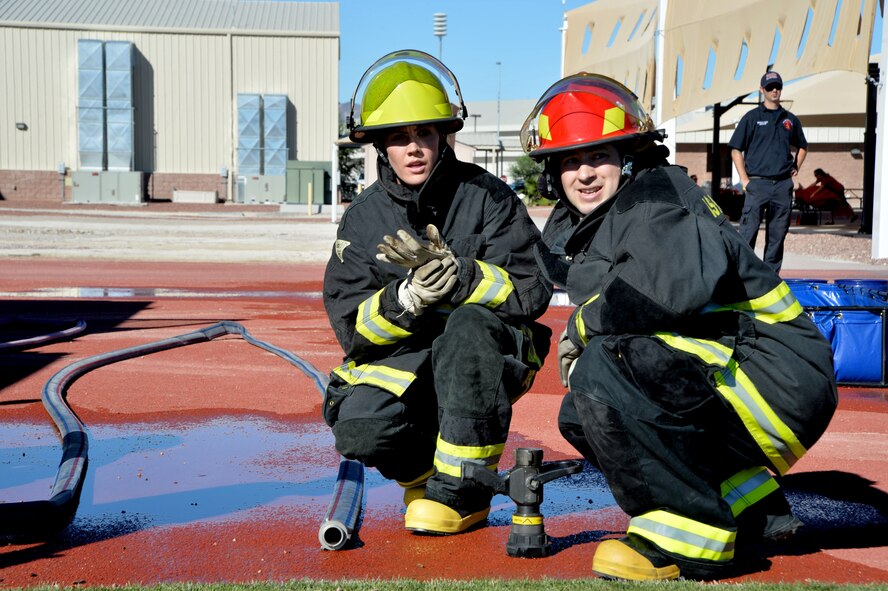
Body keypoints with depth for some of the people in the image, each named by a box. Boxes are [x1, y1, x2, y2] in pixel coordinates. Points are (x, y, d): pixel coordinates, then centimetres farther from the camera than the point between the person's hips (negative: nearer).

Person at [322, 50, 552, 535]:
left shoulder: (485, 197, -5)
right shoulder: (364, 217, 1)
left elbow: (531, 293, -13)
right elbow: (351, 326, -5)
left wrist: (452, 272, -30)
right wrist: (411, 295, -26)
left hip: (486, 358, -2)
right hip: (399, 362, 2)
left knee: (469, 326, -35)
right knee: (358, 429, -27)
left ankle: (463, 488, -18)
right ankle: (424, 470, 9)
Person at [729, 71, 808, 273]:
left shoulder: (790, 119, 14)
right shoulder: (752, 117, 3)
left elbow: (802, 147, 29)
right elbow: (736, 150, 1)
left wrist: (795, 168, 13)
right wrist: (744, 179, -7)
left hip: (783, 185, 4)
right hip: (758, 183, -4)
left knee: (777, 235, 6)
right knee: (747, 233, -9)